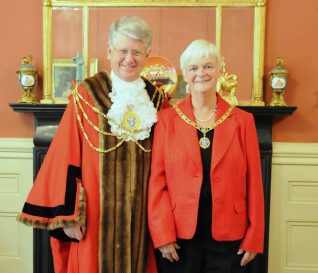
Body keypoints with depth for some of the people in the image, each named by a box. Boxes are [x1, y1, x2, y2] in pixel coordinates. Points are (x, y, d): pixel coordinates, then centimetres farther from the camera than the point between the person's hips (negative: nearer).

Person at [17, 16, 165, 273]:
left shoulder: (156, 99, 3)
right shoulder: (86, 97, -8)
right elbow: (65, 158, -8)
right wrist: (68, 215, -9)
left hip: (141, 215, 3)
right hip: (95, 215, -3)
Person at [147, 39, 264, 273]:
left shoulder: (242, 120, 2)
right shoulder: (166, 119, -2)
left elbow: (254, 183, 2)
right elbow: (156, 180, -4)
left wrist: (254, 238, 0)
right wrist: (163, 235, -8)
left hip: (228, 239, 1)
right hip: (178, 238, 0)